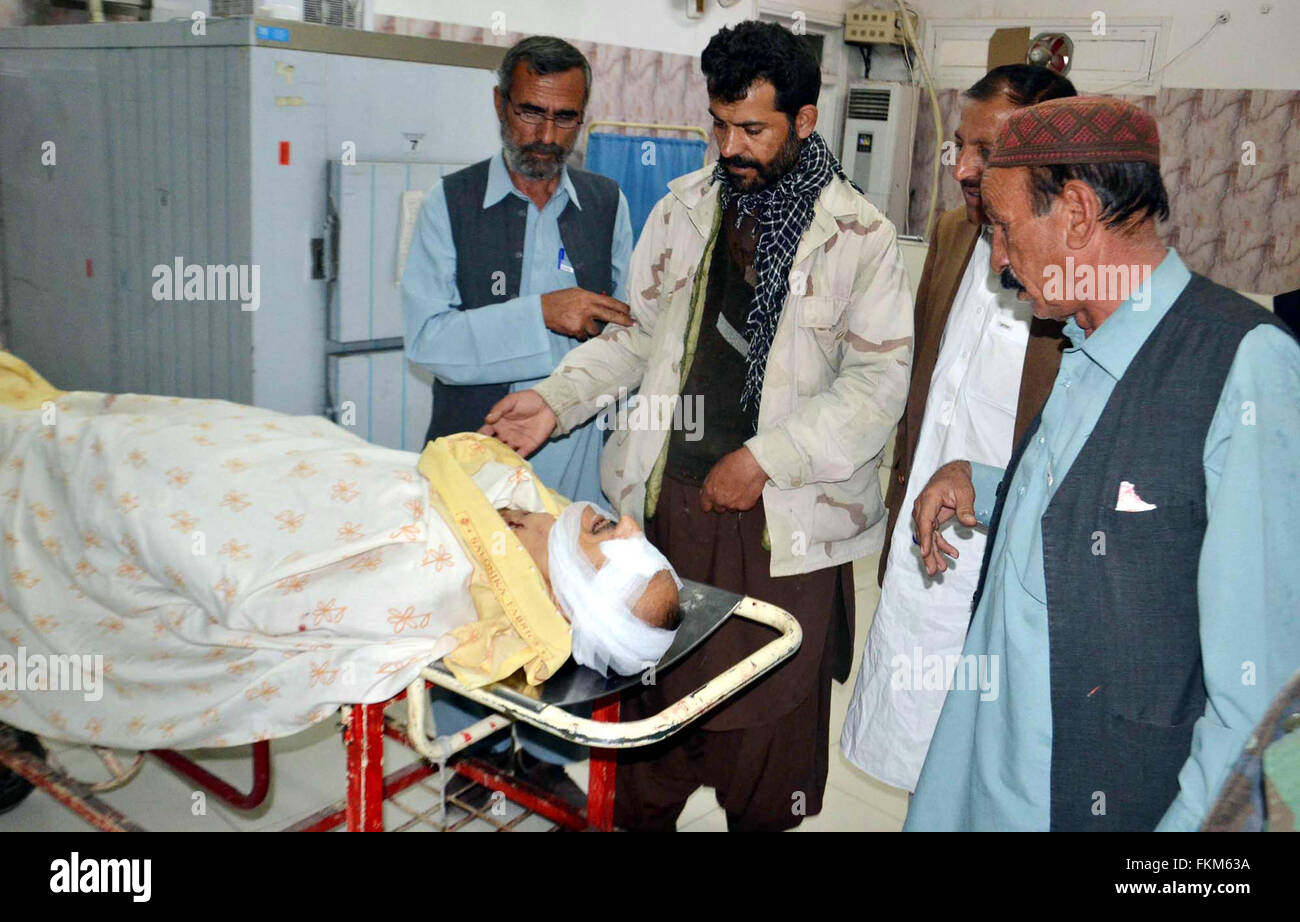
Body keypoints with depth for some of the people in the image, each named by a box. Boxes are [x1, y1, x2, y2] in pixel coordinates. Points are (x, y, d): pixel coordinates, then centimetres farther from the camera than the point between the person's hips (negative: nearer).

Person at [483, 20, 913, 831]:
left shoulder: (860, 236, -4)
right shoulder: (683, 208, 8)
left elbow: (879, 381, -8)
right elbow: (638, 333, 13)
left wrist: (766, 458, -15)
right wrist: (557, 400, -2)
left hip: (784, 521, -3)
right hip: (667, 499, 4)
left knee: (771, 712, 8)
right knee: (650, 696, 15)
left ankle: (759, 817, 33)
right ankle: (640, 816, 37)